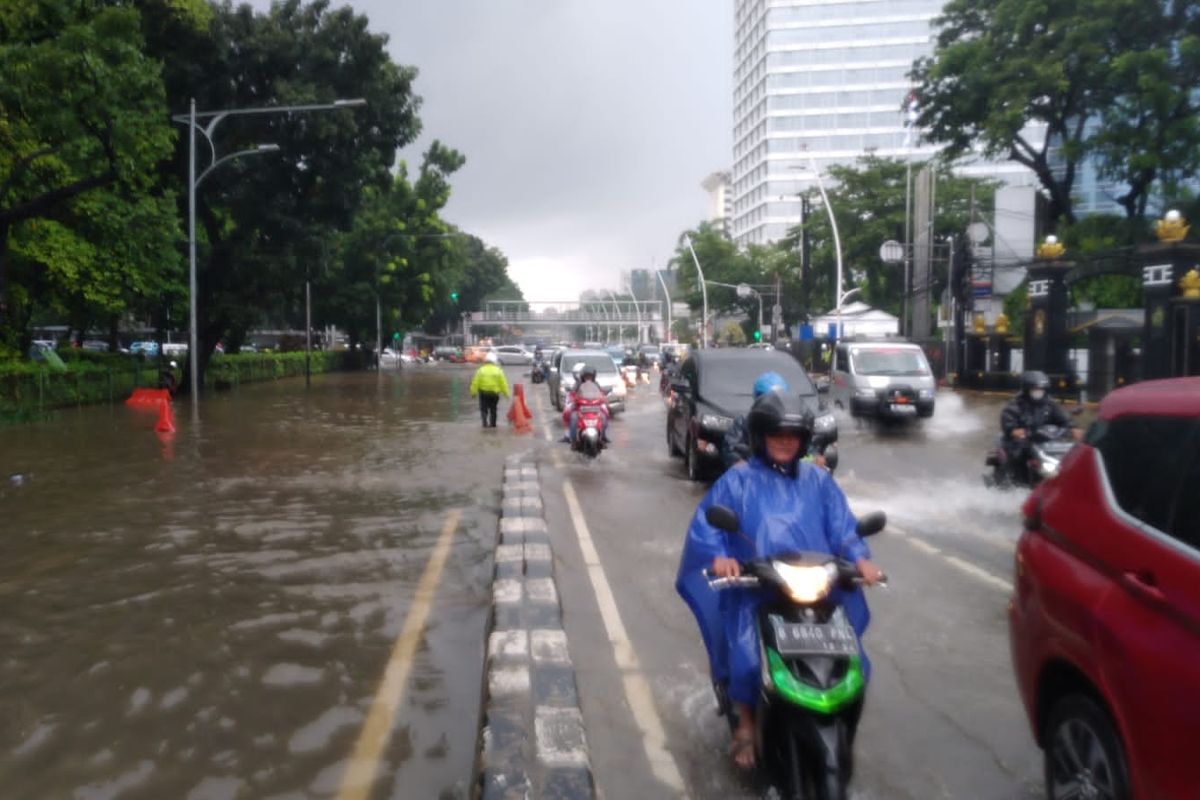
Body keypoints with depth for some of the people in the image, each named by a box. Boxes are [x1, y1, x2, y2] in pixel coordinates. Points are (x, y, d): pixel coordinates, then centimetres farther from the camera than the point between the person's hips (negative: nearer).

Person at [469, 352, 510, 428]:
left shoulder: (481, 370, -5)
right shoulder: (498, 371, -4)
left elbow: (475, 382, -6)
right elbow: (503, 383, -3)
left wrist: (473, 392, 2)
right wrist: (506, 393, 4)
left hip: (483, 393, -1)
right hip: (494, 393, 1)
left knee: (484, 409, 7)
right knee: (493, 409, 15)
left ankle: (485, 423, -8)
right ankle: (493, 424, 19)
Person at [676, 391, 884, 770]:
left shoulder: (818, 480, 12)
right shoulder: (737, 481, 3)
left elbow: (842, 526, 6)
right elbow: (704, 525, -5)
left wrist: (860, 558, -13)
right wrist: (718, 556, -24)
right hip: (754, 593, -3)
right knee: (748, 658, -22)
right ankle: (746, 724, 5)